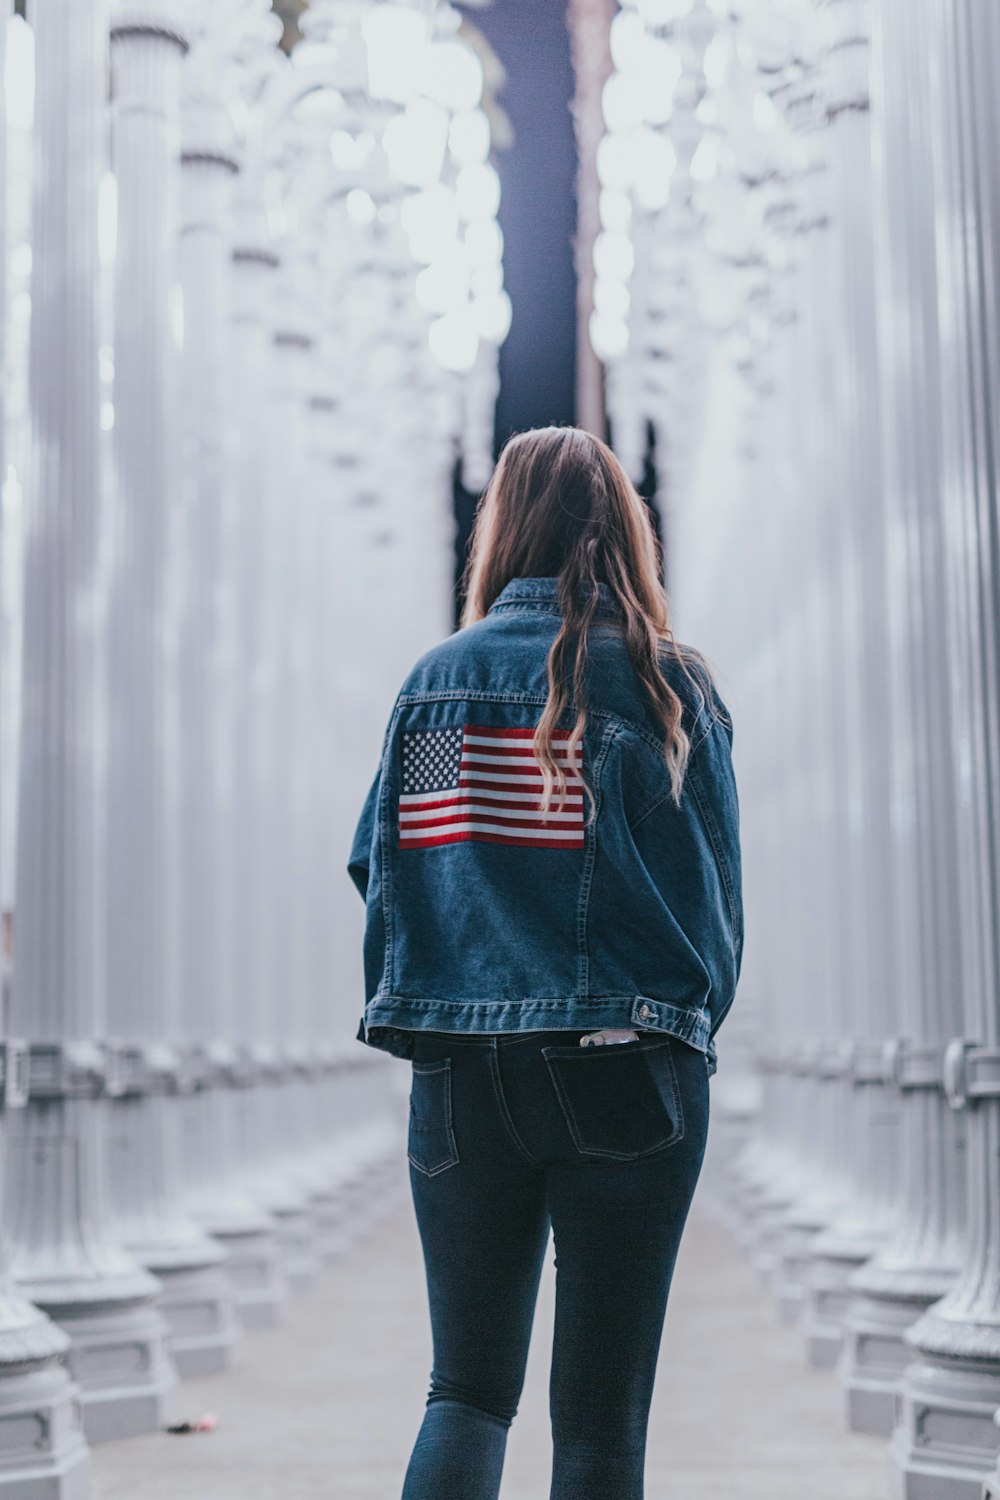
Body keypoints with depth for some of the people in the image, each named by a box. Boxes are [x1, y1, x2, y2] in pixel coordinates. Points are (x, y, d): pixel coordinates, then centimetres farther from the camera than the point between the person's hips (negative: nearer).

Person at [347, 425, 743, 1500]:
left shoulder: (436, 676, 3)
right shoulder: (666, 681, -2)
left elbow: (378, 867, 5)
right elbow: (709, 888, -1)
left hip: (459, 1076, 2)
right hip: (625, 1075, -2)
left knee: (467, 1386, 13)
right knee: (601, 1411, 6)